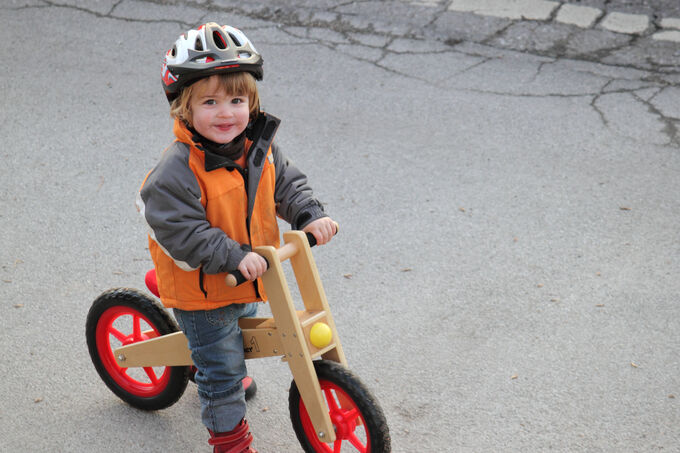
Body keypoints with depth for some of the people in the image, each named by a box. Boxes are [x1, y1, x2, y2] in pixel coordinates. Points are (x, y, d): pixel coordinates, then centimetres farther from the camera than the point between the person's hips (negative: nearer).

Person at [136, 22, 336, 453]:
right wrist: (234, 256, -37)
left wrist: (311, 215, -17)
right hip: (201, 288, -7)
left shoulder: (259, 146, -10)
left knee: (241, 328, 34)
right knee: (221, 366, 5)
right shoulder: (179, 167, -31)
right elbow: (178, 230, -31)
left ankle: (229, 373, 65)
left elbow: (287, 183, 1)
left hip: (250, 273, 7)